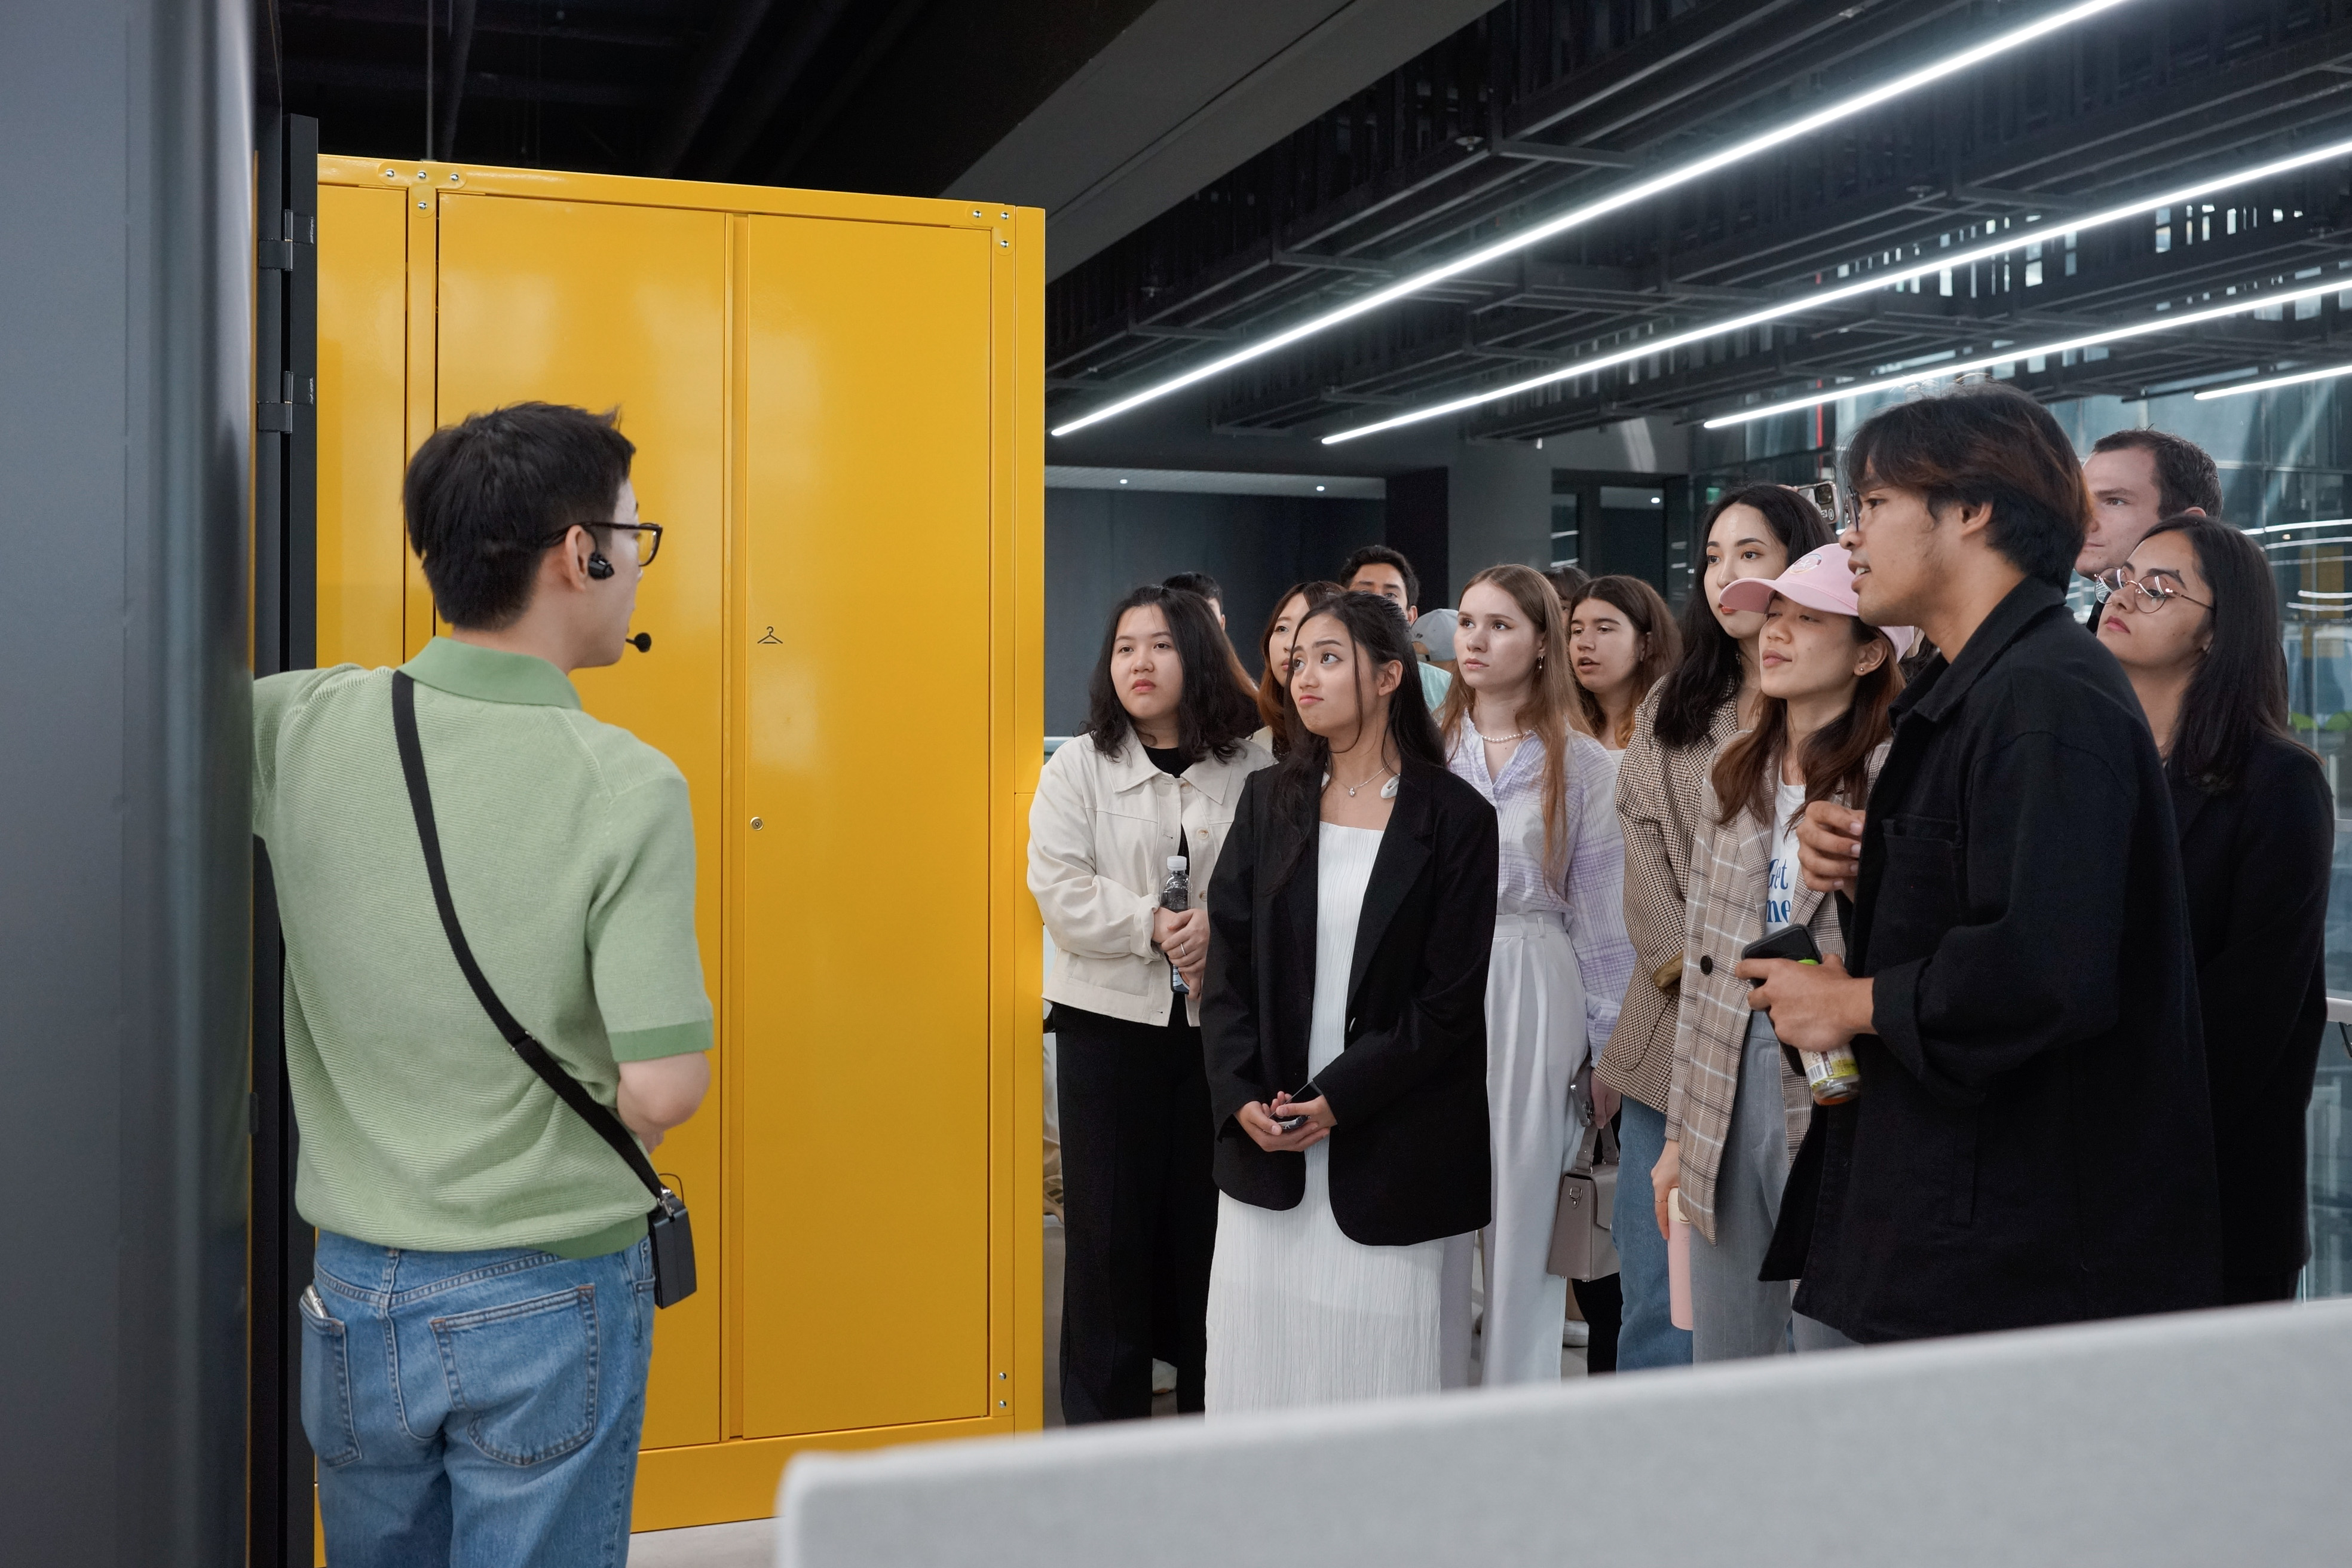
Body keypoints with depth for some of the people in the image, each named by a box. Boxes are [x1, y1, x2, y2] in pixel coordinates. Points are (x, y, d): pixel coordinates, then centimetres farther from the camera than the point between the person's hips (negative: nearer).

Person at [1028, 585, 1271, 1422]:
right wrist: (1152, 927, -16)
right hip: (1109, 1018, 0)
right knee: (1110, 1228, 4)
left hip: (1222, 1022, 0)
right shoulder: (1076, 767, 4)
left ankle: (1211, 1414, 22)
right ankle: (1103, 1423, 17)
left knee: (1209, 1224, 7)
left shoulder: (1253, 770, 2)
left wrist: (1222, 925, -21)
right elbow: (1060, 890, -6)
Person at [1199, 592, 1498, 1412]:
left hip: (1390, 1149, -3)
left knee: (1376, 1358, 1)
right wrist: (1242, 1096, -7)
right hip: (1265, 1136, 4)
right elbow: (1227, 961, 5)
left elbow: (1451, 998, -7)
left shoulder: (1454, 818, -4)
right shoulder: (1269, 800, 8)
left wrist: (1339, 1097, -13)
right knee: (1260, 1351, 7)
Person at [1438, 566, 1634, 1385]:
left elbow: (1602, 919, 4)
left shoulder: (1583, 766, 3)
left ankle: (1518, 1390, 16)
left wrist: (1607, 1044, 2)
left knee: (1522, 1204, 4)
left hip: (1532, 1001, -1)